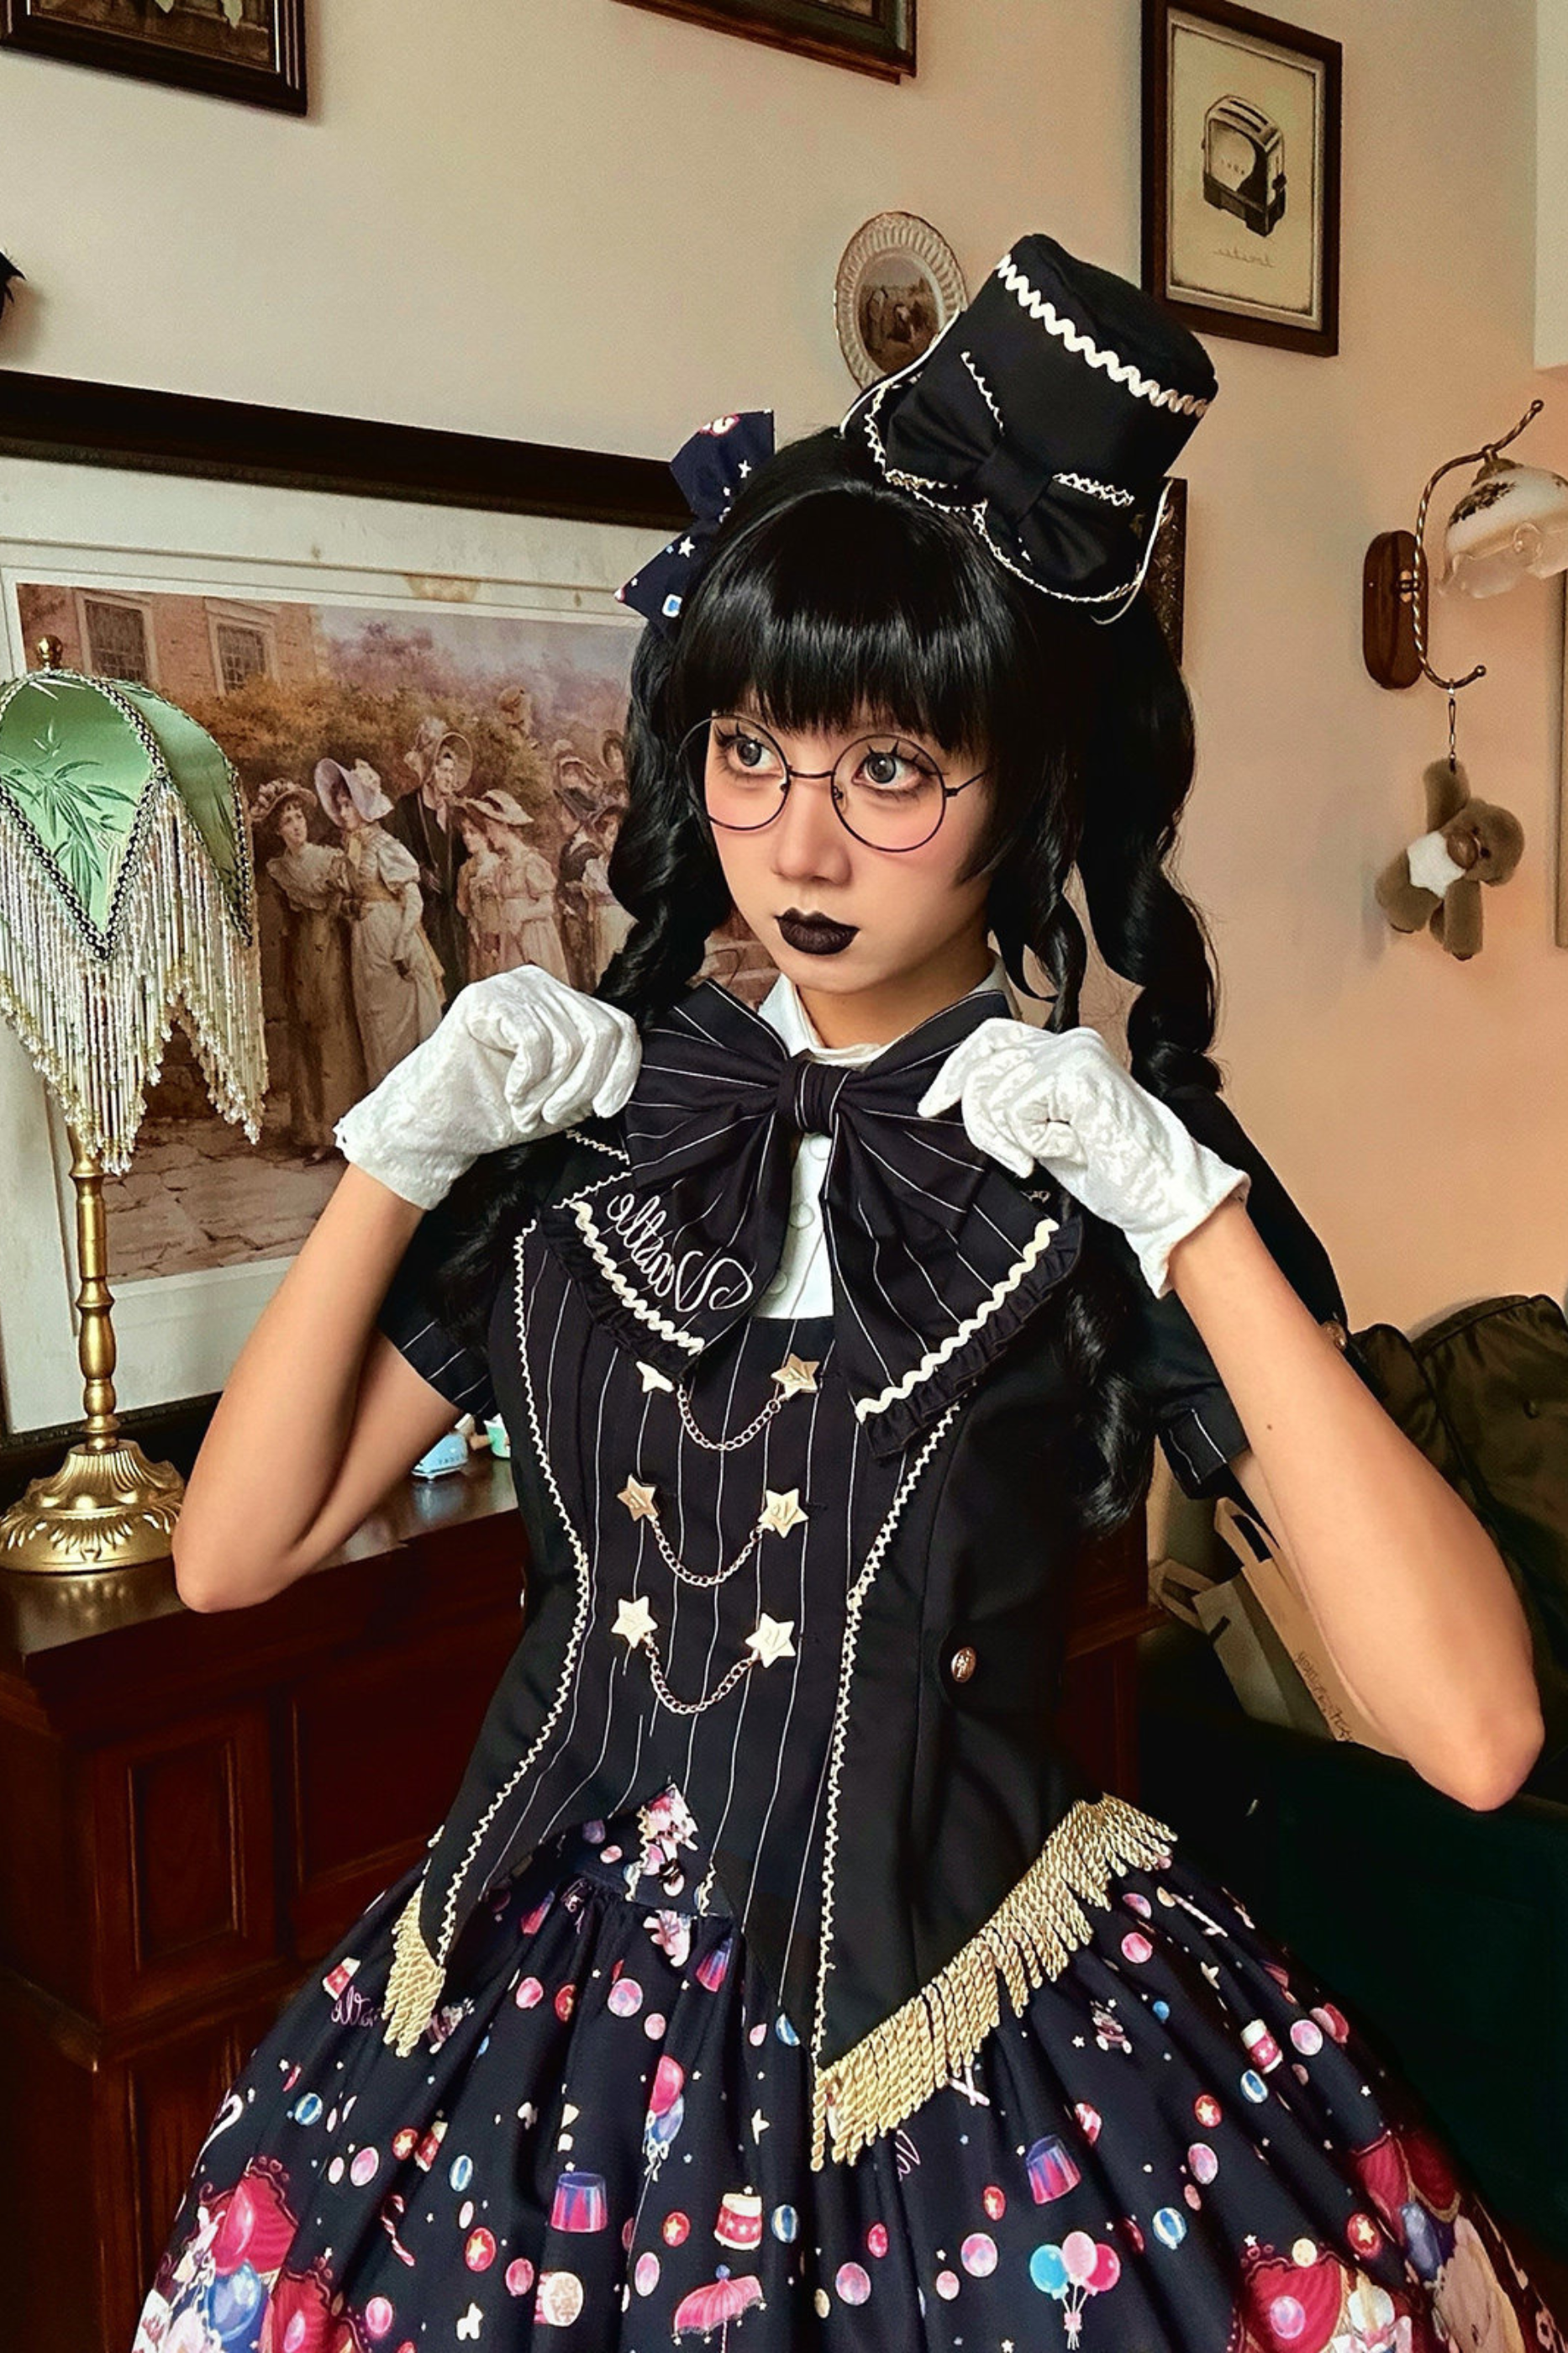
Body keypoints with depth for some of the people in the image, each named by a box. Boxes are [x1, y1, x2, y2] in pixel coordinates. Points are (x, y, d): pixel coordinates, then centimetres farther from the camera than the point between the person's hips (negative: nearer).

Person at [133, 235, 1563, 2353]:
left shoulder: (1125, 1169, -11)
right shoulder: (586, 1115, -2)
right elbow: (232, 1553, -1)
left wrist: (1190, 1211, -24)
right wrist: (401, 1155, -11)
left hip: (969, 2047, -2)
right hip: (553, 1999, 3)